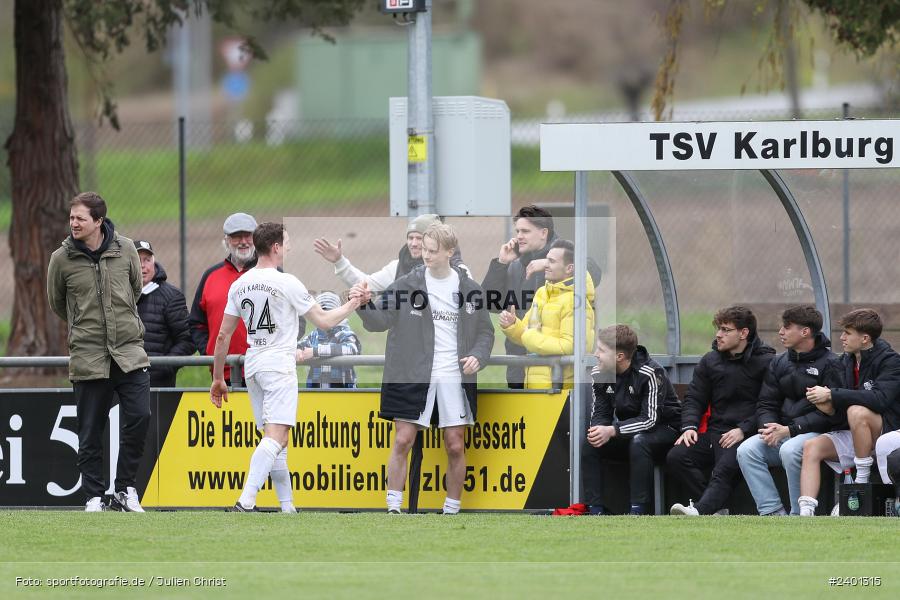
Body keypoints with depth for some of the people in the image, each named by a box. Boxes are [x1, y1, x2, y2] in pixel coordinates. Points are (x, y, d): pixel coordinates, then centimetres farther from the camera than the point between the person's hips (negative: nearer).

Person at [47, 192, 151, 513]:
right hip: (88, 358, -1)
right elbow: (57, 303, 13)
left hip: (129, 352, 1)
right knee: (91, 432, 1)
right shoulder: (62, 259, -3)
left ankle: (125, 489, 3)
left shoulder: (125, 249, 1)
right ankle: (94, 496, 11)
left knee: (139, 417, -10)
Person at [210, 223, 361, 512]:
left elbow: (223, 336, 10)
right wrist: (352, 304, 12)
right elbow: (324, 321, -4)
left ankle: (287, 506, 14)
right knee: (276, 437, -14)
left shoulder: (239, 285, 8)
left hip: (252, 366, 7)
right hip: (279, 365, -7)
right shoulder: (287, 283, -10)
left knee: (275, 439, 13)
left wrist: (218, 378, 18)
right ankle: (246, 502, -29)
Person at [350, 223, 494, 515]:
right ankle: (393, 507, -1)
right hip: (413, 377, -1)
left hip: (454, 378, 1)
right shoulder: (407, 284, -1)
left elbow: (485, 331, 12)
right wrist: (365, 304, -25)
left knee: (455, 447, 3)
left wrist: (477, 356, -7)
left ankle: (452, 510, 15)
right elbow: (378, 320, -5)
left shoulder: (469, 288, 3)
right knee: (402, 441, -6)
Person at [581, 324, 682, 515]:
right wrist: (598, 431, -26)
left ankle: (639, 511, -35)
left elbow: (650, 420, -28)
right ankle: (596, 509, -17)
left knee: (639, 442, -38)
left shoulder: (649, 374, -25)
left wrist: (612, 431, -37)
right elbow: (600, 414, 0)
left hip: (664, 429, -6)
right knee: (588, 444, -16)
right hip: (628, 431, 6)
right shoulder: (599, 374, -5)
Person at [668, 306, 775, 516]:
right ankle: (715, 510, -24)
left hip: (747, 434, -6)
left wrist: (743, 430, -17)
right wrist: (689, 426, -2)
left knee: (726, 467, -34)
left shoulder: (765, 362, 0)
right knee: (676, 457, -18)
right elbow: (694, 398, 18)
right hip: (716, 431, 6)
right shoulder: (710, 361, 18)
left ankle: (700, 510, -56)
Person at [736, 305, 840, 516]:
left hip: (815, 433, -6)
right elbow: (766, 405, 15)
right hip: (781, 431, 6)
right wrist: (769, 426, -9)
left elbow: (828, 413, -13)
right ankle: (772, 511, -21)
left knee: (789, 450, -36)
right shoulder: (779, 363, 16)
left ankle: (799, 515, -24)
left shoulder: (828, 364, -6)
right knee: (746, 450, -20)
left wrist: (789, 430, -17)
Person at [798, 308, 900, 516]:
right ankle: (805, 513, -27)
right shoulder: (846, 361, 8)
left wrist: (832, 395, -27)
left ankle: (863, 481, -23)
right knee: (811, 447, -15)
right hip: (851, 436, 7)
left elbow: (880, 398, -30)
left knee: (857, 411, -34)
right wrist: (827, 405, -16)